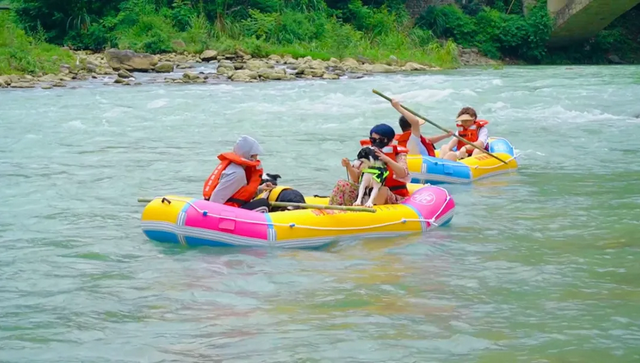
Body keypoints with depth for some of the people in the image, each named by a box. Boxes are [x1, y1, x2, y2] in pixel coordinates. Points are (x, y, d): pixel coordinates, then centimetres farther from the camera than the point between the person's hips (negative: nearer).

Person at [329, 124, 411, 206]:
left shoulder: (398, 154, -2)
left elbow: (403, 174, -23)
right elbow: (357, 179, 5)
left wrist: (387, 159, -36)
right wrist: (349, 166, -13)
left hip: (394, 197, -4)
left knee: (382, 191, -40)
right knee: (342, 185, -10)